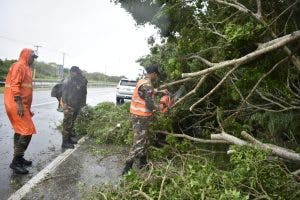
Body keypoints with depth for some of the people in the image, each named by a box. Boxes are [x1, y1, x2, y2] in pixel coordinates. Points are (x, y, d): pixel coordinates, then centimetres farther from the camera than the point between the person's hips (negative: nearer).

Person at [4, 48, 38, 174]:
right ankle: (16, 162, -4)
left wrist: (28, 108, 22)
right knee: (27, 131, -11)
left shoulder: (26, 68, 20)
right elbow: (14, 86, -19)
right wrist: (19, 104, -25)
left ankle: (18, 158, 24)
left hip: (22, 105, 10)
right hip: (16, 105, -10)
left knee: (20, 131, 14)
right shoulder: (19, 66, -9)